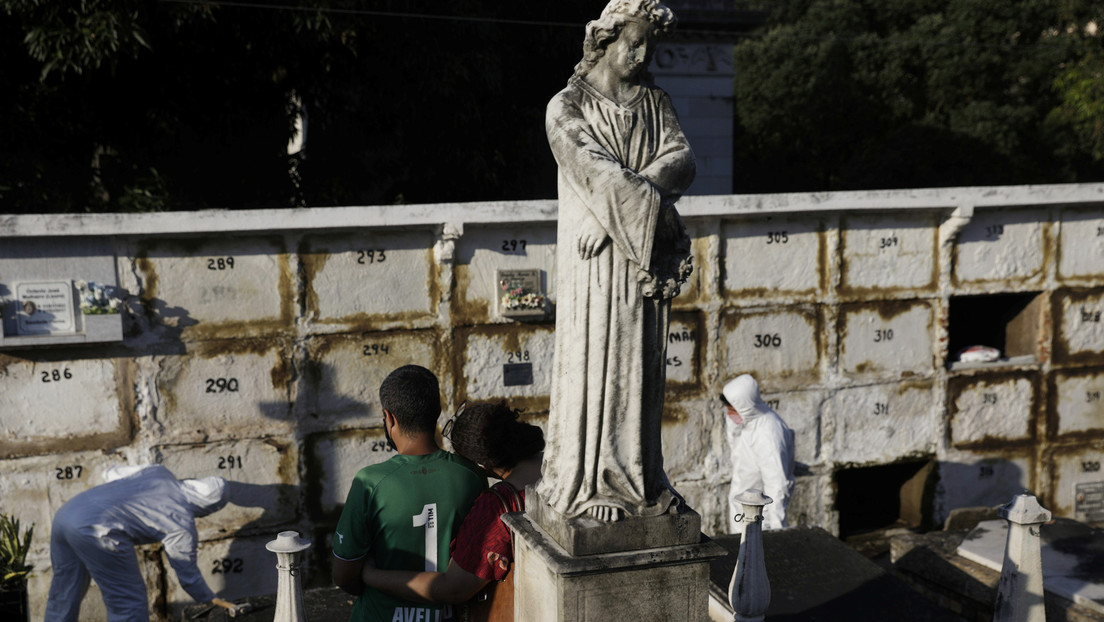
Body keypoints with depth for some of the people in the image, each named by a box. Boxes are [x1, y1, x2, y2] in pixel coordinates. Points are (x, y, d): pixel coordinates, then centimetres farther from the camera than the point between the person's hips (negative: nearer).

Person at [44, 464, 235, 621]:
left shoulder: (158, 472, 17)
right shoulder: (183, 526, 2)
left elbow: (113, 473, 29)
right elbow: (187, 574, 13)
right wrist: (211, 600, 30)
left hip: (66, 511, 8)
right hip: (96, 530, -8)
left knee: (63, 597, 24)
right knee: (129, 603, 7)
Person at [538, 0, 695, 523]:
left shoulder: (654, 102, 12)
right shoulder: (567, 107, -2)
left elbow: (682, 162, -4)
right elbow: (599, 176, -14)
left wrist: (622, 202, -17)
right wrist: (660, 214, -13)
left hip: (645, 258, 4)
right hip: (595, 263, -4)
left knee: (641, 369, 8)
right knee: (593, 366, -1)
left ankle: (637, 479, 19)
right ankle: (589, 484, 11)